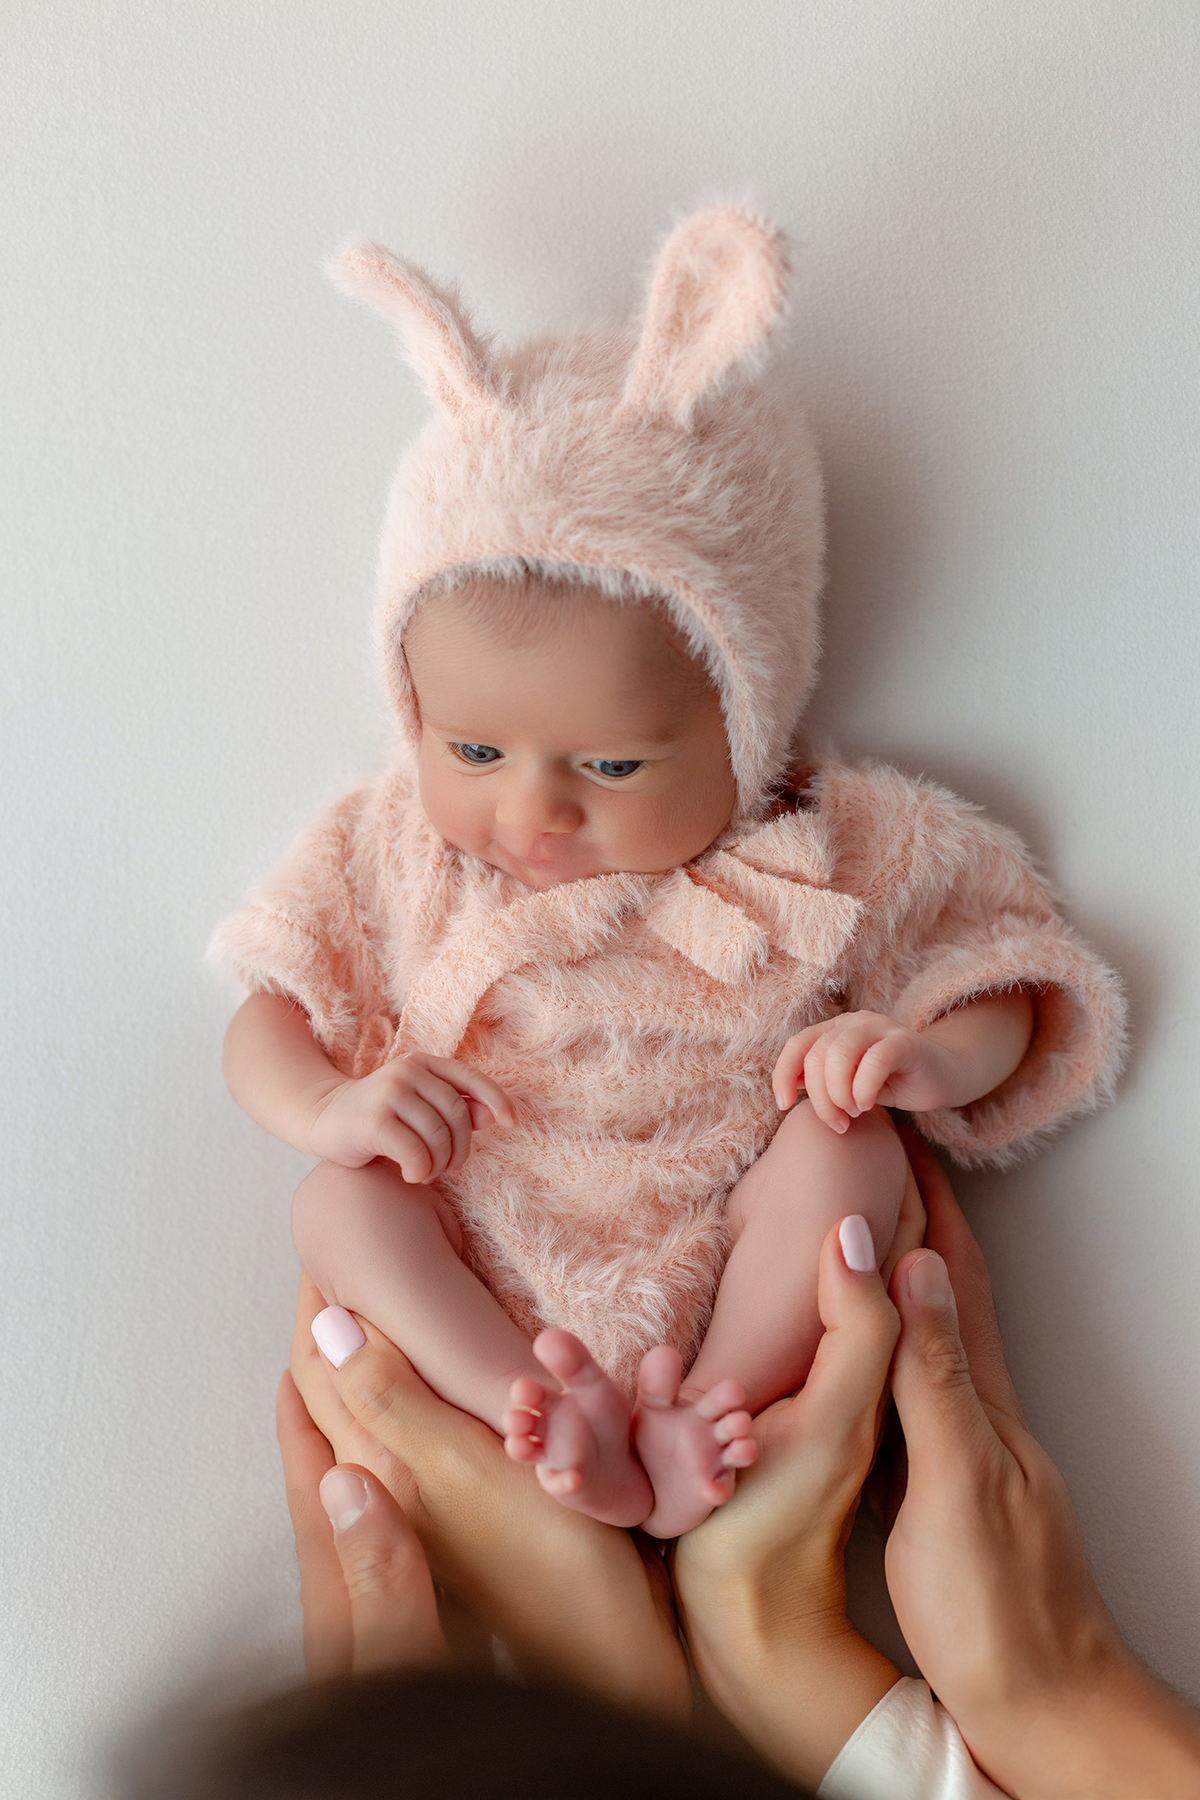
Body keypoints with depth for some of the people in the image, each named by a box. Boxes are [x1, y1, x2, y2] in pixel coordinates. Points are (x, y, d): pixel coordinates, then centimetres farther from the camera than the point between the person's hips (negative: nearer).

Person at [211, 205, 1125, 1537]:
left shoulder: (817, 861, -6)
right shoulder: (399, 854, -1)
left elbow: (1005, 991, 2)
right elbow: (264, 1030, 3)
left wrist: (934, 1053, -22)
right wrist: (330, 1108, -20)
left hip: (730, 1259, -1)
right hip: (486, 1280, 2)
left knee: (846, 1145, -24)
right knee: (337, 1203, -19)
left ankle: (716, 1415, -26)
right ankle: (554, 1421, -28)